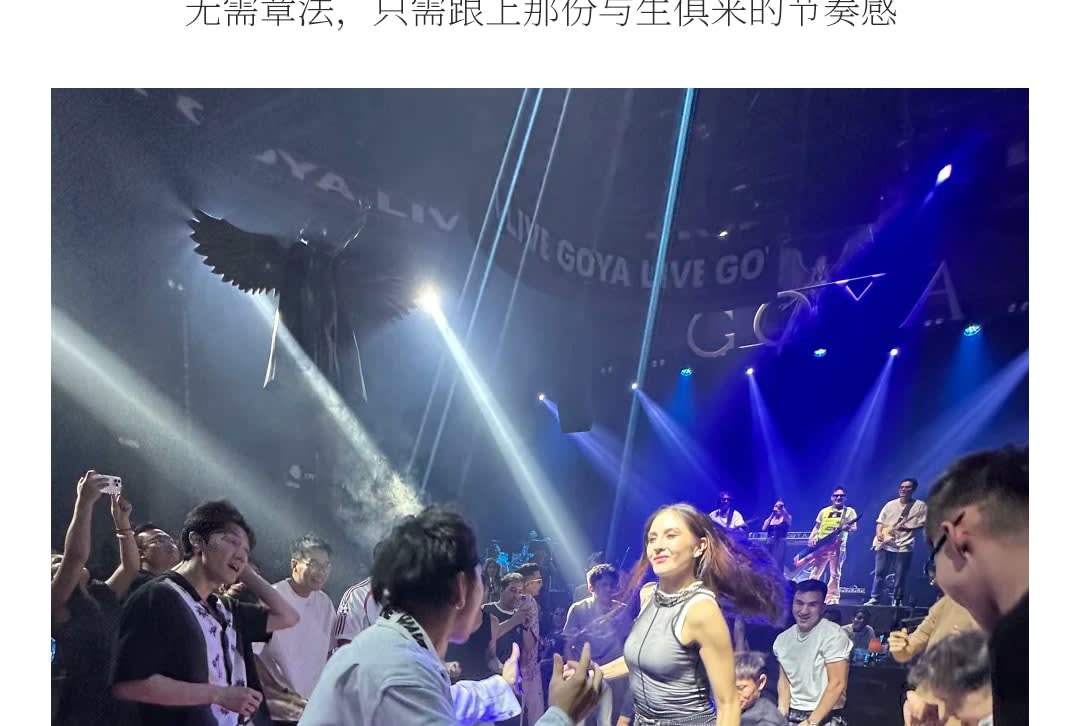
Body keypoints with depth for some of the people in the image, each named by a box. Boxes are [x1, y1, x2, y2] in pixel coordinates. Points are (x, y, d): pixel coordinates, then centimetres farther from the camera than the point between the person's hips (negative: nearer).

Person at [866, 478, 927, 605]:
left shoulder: (920, 505, 4)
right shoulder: (890, 504, 13)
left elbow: (923, 523, -2)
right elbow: (880, 521, 12)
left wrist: (906, 527, -13)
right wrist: (879, 533, -6)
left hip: (904, 545, -3)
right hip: (885, 543, 3)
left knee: (900, 575, 0)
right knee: (879, 572, 2)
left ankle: (897, 600, 11)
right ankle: (875, 598, 9)